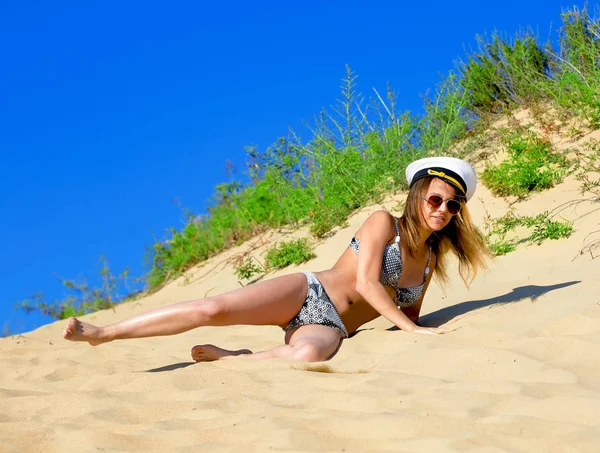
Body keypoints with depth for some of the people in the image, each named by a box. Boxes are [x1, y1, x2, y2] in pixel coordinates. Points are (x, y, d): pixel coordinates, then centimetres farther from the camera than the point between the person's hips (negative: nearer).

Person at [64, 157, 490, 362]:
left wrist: (423, 327, 1)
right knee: (212, 309, -23)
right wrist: (411, 328, -16)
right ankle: (101, 332, -12)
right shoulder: (383, 223, -1)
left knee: (309, 354, -37)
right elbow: (365, 283, -12)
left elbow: (409, 316, 23)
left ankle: (232, 358, -12)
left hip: (329, 327, 3)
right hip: (305, 294, -3)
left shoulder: (432, 258, 15)